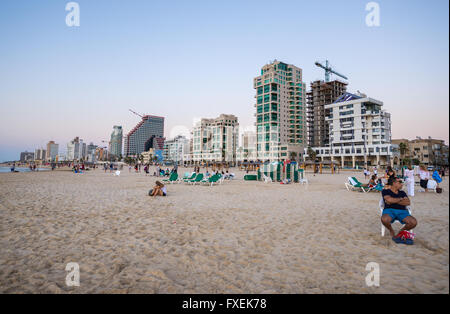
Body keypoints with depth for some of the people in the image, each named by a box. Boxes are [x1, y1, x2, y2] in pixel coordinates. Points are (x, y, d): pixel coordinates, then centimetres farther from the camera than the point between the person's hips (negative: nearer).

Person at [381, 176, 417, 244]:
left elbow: (408, 202, 6)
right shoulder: (385, 191, 9)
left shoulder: (402, 193, 23)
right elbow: (389, 199, -10)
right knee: (384, 219, -39)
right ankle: (391, 231, -1)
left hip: (402, 211, 4)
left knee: (414, 222, -26)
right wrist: (401, 199, 6)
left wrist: (394, 201, -4)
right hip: (389, 210, -4)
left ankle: (401, 231, 8)